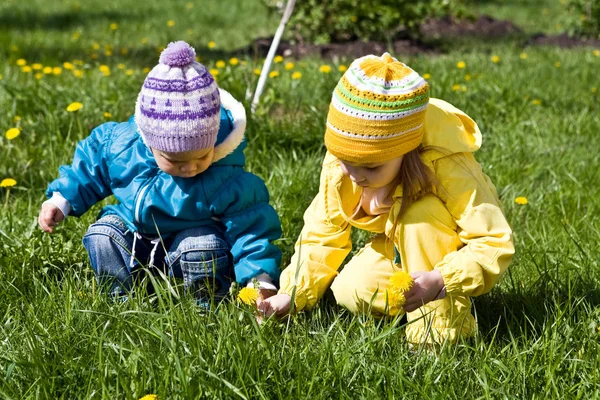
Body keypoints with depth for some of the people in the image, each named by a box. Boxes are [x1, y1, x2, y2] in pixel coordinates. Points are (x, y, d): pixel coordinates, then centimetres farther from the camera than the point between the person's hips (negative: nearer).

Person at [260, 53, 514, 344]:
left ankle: (443, 317, -26)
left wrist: (440, 281, -52)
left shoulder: (446, 168, -36)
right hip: (399, 251, 5)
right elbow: (323, 234, -11)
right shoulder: (338, 165, -21)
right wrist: (291, 294, -24)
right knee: (349, 292, -23)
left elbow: (495, 243, -37)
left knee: (422, 213, -35)